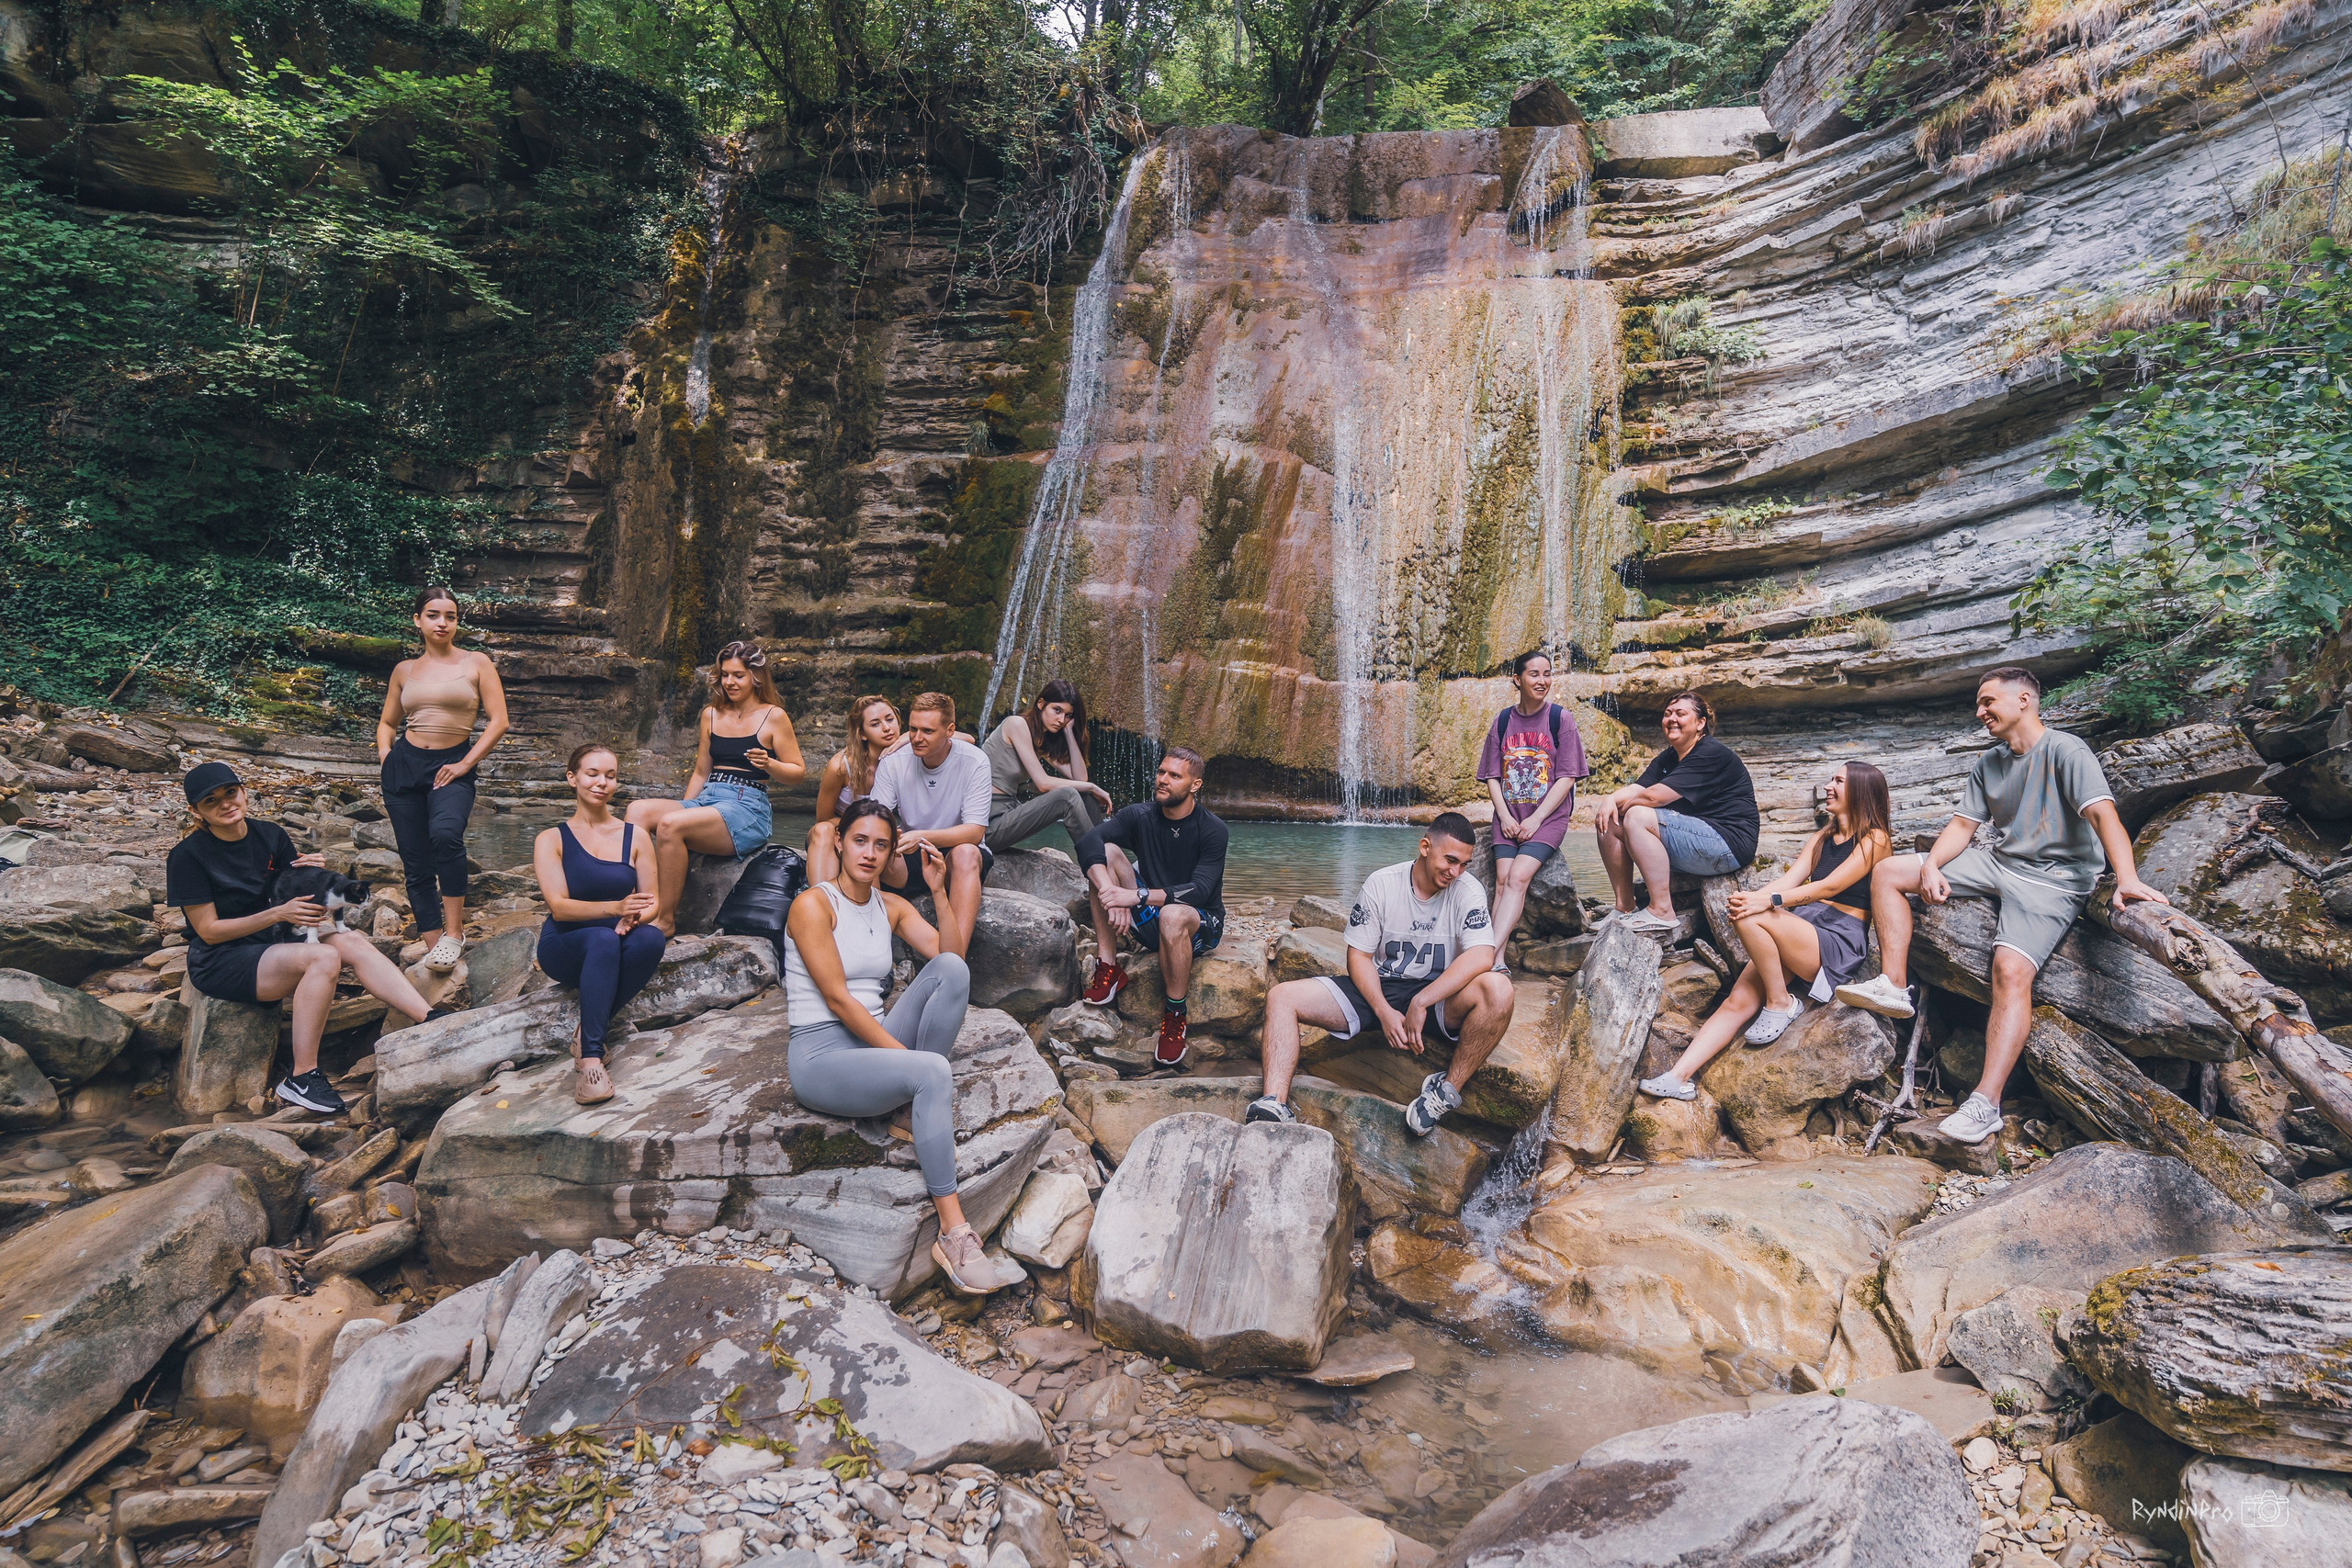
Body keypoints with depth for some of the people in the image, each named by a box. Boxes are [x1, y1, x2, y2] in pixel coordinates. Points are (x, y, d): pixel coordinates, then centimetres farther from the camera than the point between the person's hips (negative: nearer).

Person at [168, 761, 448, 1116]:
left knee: (353, 942, -22)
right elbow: (209, 931, -13)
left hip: (271, 942, 6)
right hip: (219, 963, -6)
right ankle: (301, 1078, -28)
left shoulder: (270, 835, 3)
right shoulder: (187, 856, -12)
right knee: (323, 958, -31)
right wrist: (279, 914, -22)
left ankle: (432, 1020, -34)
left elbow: (300, 899, 9)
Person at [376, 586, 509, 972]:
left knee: (445, 834, -32)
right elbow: (387, 723, 23)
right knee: (416, 864, 1)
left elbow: (498, 721, -2)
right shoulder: (404, 670, 13)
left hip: (452, 766, -4)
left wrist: (465, 764, -8)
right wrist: (385, 757, 4)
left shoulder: (476, 663, 3)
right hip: (405, 765, 4)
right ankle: (433, 947, 5)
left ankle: (454, 933, -23)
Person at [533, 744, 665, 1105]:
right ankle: (590, 1058, -39)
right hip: (565, 947, -2)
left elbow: (651, 903, 4)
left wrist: (636, 917, -21)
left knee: (651, 938, -34)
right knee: (602, 940, -38)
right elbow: (559, 907, -11)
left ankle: (588, 1031, -22)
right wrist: (615, 907, -29)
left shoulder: (635, 837, 8)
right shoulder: (551, 840, 2)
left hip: (620, 944, 2)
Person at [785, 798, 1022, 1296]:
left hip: (875, 1044, 6)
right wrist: (904, 1054, -20)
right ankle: (953, 1234, -30)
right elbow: (837, 998, -16)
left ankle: (918, 1112, -12)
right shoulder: (813, 904, -9)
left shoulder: (891, 906, 12)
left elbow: (951, 954, 1)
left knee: (950, 969, -18)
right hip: (820, 1056, -6)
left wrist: (938, 891, -10)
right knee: (931, 1073, -33)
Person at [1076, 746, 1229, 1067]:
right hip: (1147, 918, 4)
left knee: (1173, 914, -41)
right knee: (1106, 852, -16)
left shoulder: (1212, 830, -15)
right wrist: (1112, 895, -39)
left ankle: (1175, 1015, -18)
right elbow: (1088, 842, -22)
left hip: (1200, 924, -4)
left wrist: (1138, 896, -37)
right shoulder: (1140, 816, -6)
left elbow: (1199, 891, -27)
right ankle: (1108, 969, -16)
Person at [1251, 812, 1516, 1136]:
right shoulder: (1381, 884, -5)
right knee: (1281, 997, -15)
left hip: (1439, 995, -2)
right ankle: (1275, 1104, -31)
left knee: (1498, 989, -34)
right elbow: (1359, 956, -3)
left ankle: (1448, 1087, -22)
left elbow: (1481, 958, -24)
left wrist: (1420, 1003, -29)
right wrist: (1385, 1012, -19)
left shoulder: (1468, 891, -9)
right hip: (1378, 990, 2)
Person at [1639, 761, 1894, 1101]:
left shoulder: (1875, 839, 0)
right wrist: (1751, 897, -14)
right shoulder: (1820, 840, 23)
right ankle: (1679, 1077, -22)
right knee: (1737, 1002, -13)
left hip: (1840, 943, -6)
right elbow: (1790, 879, 8)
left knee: (1752, 919, -32)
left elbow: (1830, 886, -14)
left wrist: (1770, 901, -27)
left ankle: (1781, 1003, -14)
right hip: (1801, 929, 6)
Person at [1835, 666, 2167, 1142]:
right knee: (1887, 871, -1)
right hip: (1999, 863, 8)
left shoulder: (2065, 751, -11)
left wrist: (2127, 880, -39)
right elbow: (1963, 824, 11)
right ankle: (1893, 986, -5)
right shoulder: (1989, 764, 13)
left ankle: (1986, 1104, -31)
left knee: (2012, 970, -29)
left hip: (2053, 878, -8)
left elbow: (2103, 813, -24)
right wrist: (1932, 866, -9)